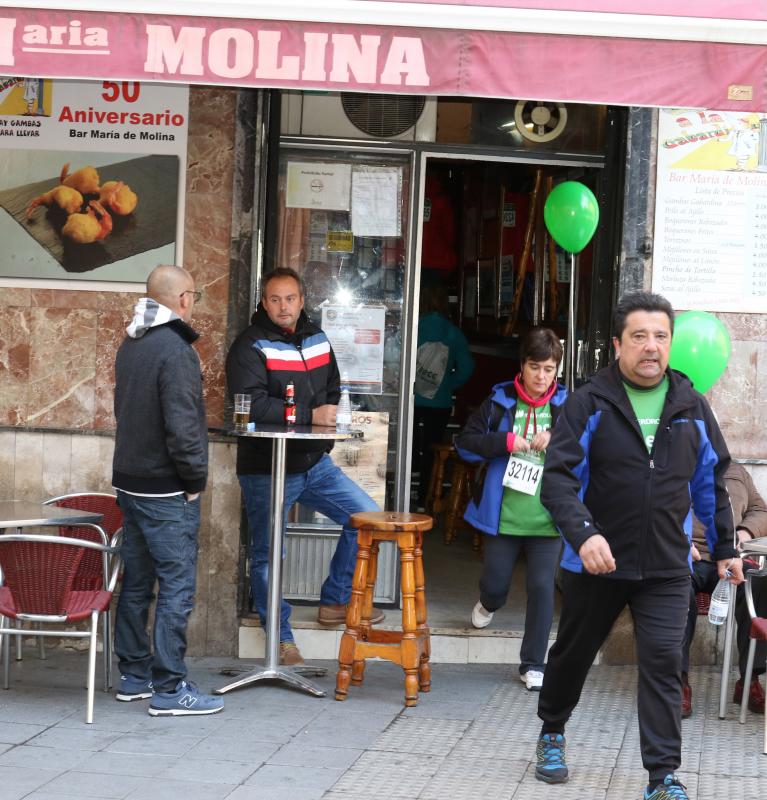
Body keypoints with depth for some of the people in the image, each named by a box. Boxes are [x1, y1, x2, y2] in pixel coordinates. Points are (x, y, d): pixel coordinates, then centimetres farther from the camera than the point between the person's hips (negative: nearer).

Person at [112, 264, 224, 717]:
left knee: (137, 583, 15)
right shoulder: (175, 350, -19)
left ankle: (134, 675, 22)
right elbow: (182, 426, -23)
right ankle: (169, 689, -2)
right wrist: (195, 480, -11)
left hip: (130, 481, 9)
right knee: (177, 588, -4)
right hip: (166, 491, -9)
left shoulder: (130, 345, 10)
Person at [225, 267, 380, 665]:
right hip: (266, 470, -6)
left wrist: (329, 423, 4)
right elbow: (252, 404, -25)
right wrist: (311, 416, -24)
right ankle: (281, 638, 16)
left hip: (315, 464, 6)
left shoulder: (318, 340, 9)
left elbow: (332, 390, 25)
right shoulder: (250, 346, -12)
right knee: (267, 554, 2)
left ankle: (335, 602, 14)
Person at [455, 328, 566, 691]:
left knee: (542, 587, -2)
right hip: (502, 515, 1)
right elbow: (465, 442, -2)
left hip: (547, 520, 0)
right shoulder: (499, 402, 0)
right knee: (495, 582, 11)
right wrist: (506, 442, -14)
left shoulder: (567, 406, -1)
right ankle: (489, 604, 50)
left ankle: (533, 664, 11)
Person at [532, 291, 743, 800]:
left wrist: (725, 547, 17)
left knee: (664, 663, -8)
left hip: (667, 568, 1)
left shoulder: (692, 407, 3)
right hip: (595, 563, -1)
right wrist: (583, 533, -30)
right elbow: (558, 477, -15)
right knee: (573, 655, 16)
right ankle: (552, 734, 41)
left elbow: (711, 482, 14)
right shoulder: (589, 404, -8)